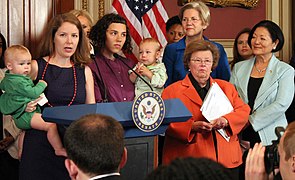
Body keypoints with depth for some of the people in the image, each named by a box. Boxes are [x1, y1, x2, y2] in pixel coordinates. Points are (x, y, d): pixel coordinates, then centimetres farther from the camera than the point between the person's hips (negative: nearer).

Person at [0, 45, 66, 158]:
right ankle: (59, 150, -18)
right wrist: (42, 84, -5)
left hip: (19, 117, 11)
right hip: (26, 114, -11)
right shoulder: (18, 81, -22)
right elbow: (33, 93, -23)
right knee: (51, 125, -23)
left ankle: (21, 153, 54)